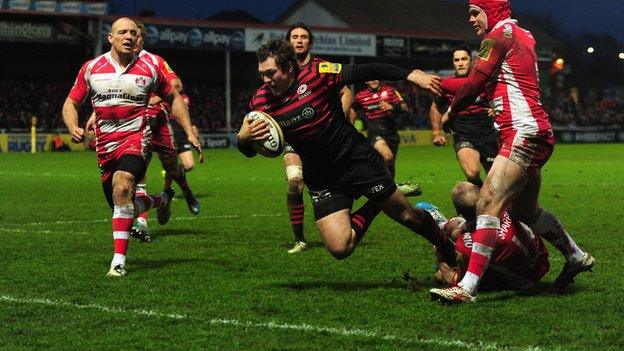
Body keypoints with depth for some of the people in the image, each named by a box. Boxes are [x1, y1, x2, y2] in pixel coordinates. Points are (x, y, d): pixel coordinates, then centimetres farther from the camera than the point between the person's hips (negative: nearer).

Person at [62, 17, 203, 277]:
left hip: (136, 139, -3)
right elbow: (71, 103, 9)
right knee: (124, 209, 8)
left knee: (122, 184, -33)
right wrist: (73, 128, -11)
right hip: (105, 146, 4)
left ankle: (119, 259, -31)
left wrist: (190, 132, 8)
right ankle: (162, 200, 43)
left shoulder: (148, 69, 2)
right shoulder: (91, 68, 3)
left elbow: (173, 98, 15)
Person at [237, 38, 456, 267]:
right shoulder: (261, 101, -8)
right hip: (320, 180, 2)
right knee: (339, 248, -14)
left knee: (406, 216, 5)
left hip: (358, 159, -2)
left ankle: (445, 247, 36)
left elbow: (367, 72, -13)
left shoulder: (318, 75, -17)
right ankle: (372, 209, 14)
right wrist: (242, 138, -23)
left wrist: (411, 75, -22)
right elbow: (249, 152, 1)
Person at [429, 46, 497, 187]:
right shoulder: (446, 84, 0)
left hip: (488, 134, 2)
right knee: (472, 174, -28)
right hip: (463, 136, -1)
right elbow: (435, 107, 18)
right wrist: (437, 132, 12)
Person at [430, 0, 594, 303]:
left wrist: (451, 113, 9)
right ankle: (576, 257, 39)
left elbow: (474, 84, -8)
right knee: (525, 211, 23)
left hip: (523, 133, -10)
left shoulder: (499, 35, -6)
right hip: (537, 133, 10)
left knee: (489, 203, -20)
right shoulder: (523, 36, 21)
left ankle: (468, 287, -30)